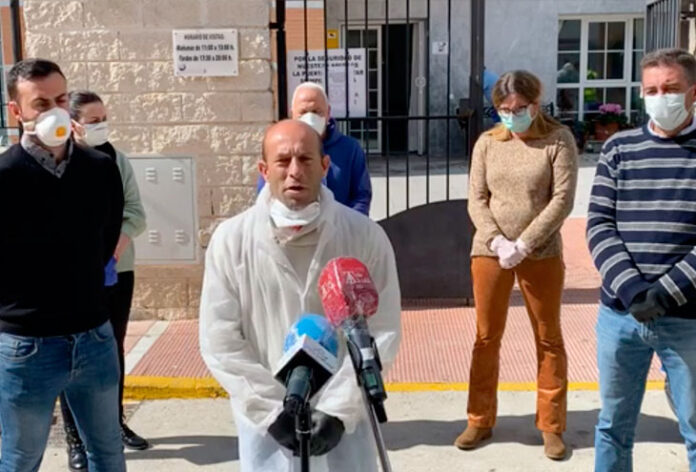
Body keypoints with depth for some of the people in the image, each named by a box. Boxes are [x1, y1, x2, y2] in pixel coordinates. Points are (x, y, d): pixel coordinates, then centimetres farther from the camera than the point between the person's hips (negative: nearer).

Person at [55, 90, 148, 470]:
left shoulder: (117, 160, 3)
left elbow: (136, 211, 2)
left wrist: (120, 240, -16)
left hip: (119, 270, 4)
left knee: (114, 349, 17)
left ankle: (117, 423, 33)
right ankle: (75, 439, 14)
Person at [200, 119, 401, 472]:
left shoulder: (366, 236, -8)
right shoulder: (231, 239, -8)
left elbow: (381, 334, -5)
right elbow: (220, 341, -5)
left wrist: (338, 408, -11)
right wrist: (271, 410, -9)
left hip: (345, 421, 0)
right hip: (266, 423, 0)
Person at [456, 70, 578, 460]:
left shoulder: (559, 139, -3)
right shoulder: (487, 143, 5)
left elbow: (563, 200, -10)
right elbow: (477, 199, 2)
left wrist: (523, 245, -16)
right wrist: (497, 241, -14)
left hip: (542, 254, -2)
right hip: (489, 252, 2)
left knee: (548, 339, 7)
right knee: (486, 338, 8)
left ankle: (552, 427, 19)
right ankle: (481, 421, 21)